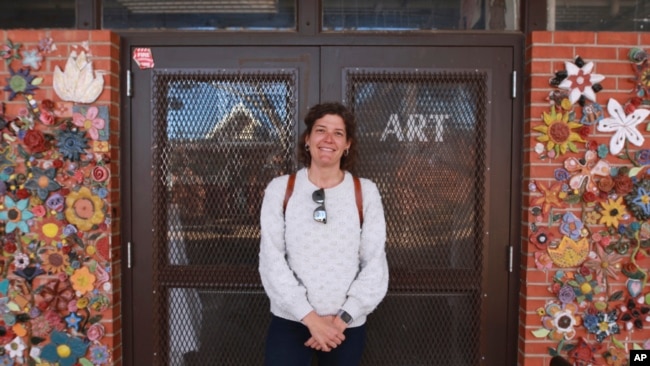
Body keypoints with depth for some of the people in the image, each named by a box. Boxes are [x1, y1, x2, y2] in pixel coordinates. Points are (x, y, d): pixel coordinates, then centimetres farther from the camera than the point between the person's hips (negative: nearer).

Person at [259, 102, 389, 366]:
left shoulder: (365, 192, -1)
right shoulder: (280, 189, -2)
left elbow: (375, 264, -3)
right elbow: (271, 260, -7)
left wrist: (342, 318, -10)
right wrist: (310, 317, -12)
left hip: (348, 326, 1)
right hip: (289, 321, 0)